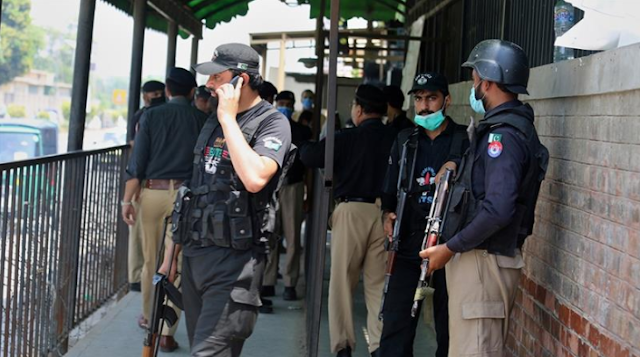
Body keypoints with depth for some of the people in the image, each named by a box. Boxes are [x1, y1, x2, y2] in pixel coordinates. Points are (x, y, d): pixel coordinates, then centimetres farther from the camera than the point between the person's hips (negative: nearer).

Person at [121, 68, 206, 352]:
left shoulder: (152, 116, 2)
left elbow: (138, 161, -3)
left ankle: (149, 317, 34)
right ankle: (167, 332, 0)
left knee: (151, 260, 17)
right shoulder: (202, 119, 3)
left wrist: (127, 199, -1)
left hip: (152, 192, 1)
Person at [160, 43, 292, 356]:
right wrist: (171, 254, 19)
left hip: (233, 260, -8)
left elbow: (255, 179, -27)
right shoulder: (213, 122, 16)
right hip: (194, 255, 8)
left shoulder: (272, 122, -7)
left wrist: (228, 118, -17)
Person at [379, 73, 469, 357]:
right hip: (410, 245, 3)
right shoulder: (405, 140, 13)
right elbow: (390, 189, 17)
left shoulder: (465, 141, 0)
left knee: (449, 328, 6)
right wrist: (387, 213, 0)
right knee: (396, 323, 1)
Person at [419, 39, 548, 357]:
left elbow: (498, 210, -26)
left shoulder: (503, 135, -18)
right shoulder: (514, 126, 14)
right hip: (481, 257, 11)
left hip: (483, 260, -11)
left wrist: (450, 248, -18)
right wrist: (460, 170, 13)